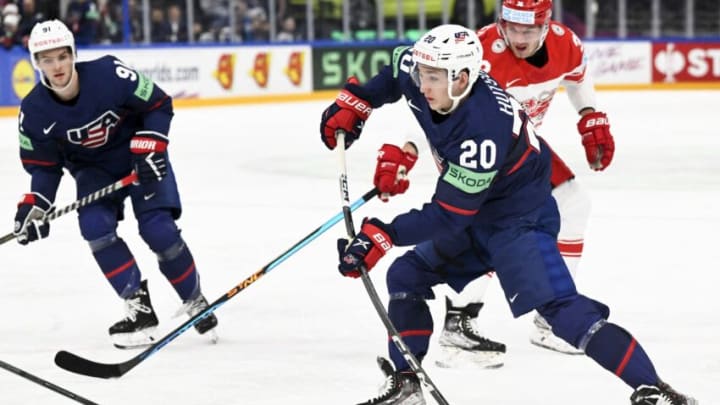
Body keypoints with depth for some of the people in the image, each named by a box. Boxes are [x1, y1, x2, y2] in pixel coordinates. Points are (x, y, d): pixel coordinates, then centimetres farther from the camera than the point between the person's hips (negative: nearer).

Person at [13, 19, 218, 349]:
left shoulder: (109, 75, -29)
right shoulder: (34, 112, -19)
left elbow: (158, 105, -16)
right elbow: (44, 166, -6)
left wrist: (149, 150, -25)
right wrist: (34, 207, -20)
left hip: (140, 154, -3)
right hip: (93, 167, 3)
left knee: (157, 228, -15)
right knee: (95, 226, -21)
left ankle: (195, 302, 6)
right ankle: (139, 309, -12)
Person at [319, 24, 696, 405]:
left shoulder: (481, 130, -35)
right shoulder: (430, 83, -12)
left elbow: (447, 216, -30)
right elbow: (398, 68, 14)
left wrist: (384, 234, -34)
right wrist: (354, 102, 7)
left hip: (521, 219, -9)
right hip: (474, 218, 9)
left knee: (559, 306, -23)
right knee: (405, 277, 9)